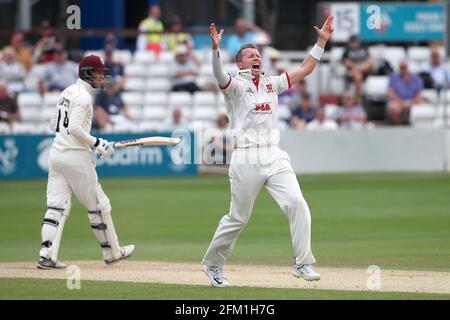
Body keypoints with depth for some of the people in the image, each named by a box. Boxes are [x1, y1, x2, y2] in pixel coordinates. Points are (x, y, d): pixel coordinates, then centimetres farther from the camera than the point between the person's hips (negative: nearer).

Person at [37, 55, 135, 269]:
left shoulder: (67, 92, 16)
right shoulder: (83, 96, -12)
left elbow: (54, 125, 20)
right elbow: (75, 127, -22)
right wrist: (97, 143, -15)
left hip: (56, 154, 8)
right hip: (76, 157, -8)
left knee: (57, 207, 1)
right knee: (98, 205, 6)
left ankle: (47, 255, -10)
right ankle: (111, 252, 17)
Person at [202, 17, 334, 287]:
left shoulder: (272, 83, 18)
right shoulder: (235, 85, 2)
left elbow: (305, 70, 17)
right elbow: (220, 75, -20)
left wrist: (322, 41, 9)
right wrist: (216, 49, -38)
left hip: (275, 158, 4)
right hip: (246, 160, -4)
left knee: (297, 204, -13)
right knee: (238, 217, 2)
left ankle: (303, 264, -10)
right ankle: (213, 264, 21)